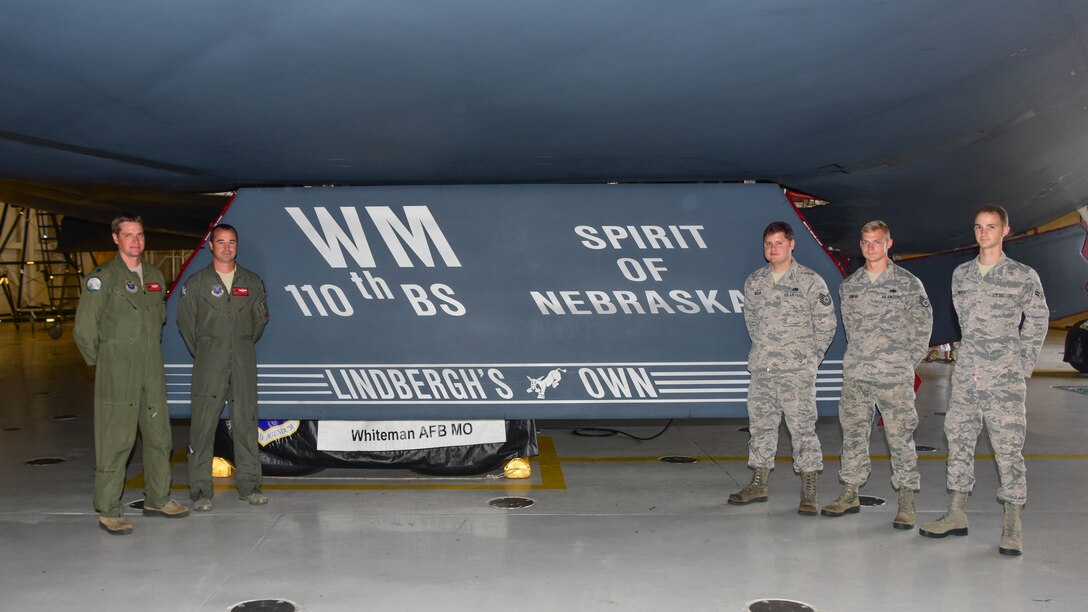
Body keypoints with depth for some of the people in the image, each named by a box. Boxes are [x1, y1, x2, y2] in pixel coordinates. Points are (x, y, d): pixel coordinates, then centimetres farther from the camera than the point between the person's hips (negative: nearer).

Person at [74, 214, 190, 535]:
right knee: (116, 439, -6)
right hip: (117, 372, -6)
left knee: (158, 434, 11)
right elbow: (84, 327, -8)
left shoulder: (154, 276, 13)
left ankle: (157, 499, 24)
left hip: (152, 369, 7)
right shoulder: (103, 277, -7)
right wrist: (99, 360, -1)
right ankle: (108, 511, 1)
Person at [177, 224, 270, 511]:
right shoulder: (196, 283, 3)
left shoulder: (252, 282, 10)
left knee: (246, 422, 4)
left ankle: (249, 484, 12)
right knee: (203, 425, -4)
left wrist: (245, 346, 13)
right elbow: (185, 321, 7)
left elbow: (260, 318, 17)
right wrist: (202, 354, 8)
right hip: (209, 363, -2)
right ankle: (200, 489, 2)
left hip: (244, 361, 2)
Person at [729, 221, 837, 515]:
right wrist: (763, 349, 12)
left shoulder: (810, 281, -3)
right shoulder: (754, 282, 10)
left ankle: (809, 492, 0)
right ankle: (758, 484, 22)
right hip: (761, 369, 5)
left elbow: (826, 323, -1)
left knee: (802, 427, -5)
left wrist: (810, 356, 0)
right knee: (760, 424, 11)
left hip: (797, 370, -5)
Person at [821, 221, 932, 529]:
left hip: (894, 376, -4)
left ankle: (906, 502, 6)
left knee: (900, 436, -1)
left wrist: (908, 363, 0)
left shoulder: (908, 283, 1)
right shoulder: (849, 286, 11)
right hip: (855, 375, 4)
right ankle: (850, 494, 20)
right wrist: (860, 357, 10)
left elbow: (923, 327, 4)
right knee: (853, 433, 9)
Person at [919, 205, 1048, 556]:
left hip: (1006, 380, -4)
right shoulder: (961, 274, 10)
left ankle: (1012, 526, 1)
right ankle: (956, 514, 17)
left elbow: (1037, 321, 7)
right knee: (958, 440, 7)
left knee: (1008, 446, -4)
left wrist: (1024, 366, 5)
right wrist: (975, 354, 12)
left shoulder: (1023, 276, -1)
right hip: (966, 374, 4)